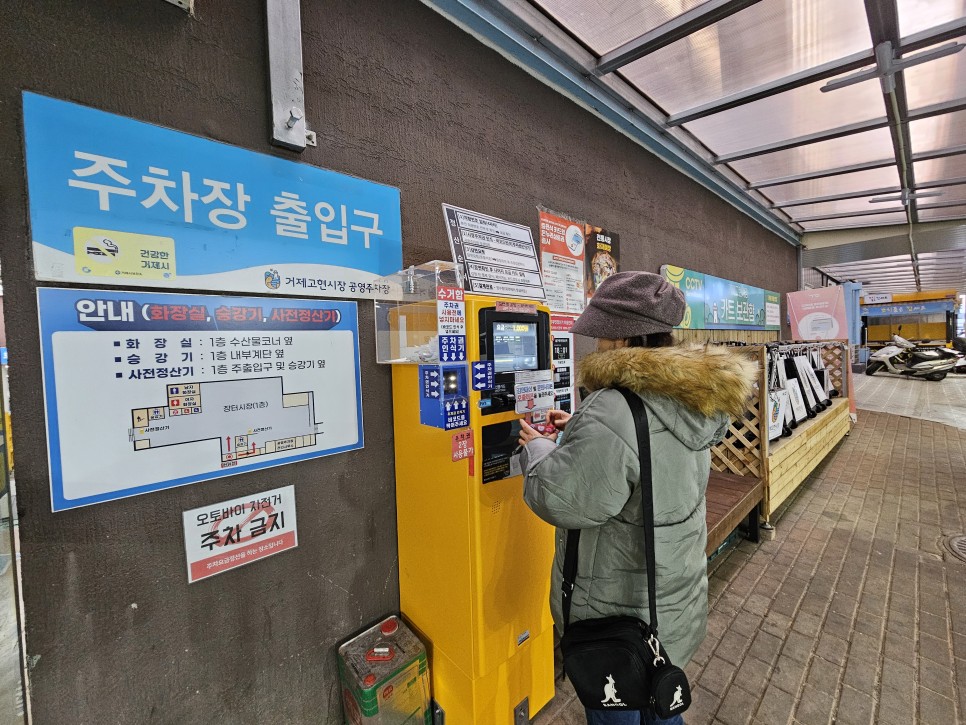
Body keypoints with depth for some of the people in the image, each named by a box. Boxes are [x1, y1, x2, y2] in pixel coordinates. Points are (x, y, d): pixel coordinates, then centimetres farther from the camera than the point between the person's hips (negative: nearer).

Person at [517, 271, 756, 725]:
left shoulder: (612, 415, -35)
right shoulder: (689, 399, -4)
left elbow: (562, 501, -26)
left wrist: (538, 449, -10)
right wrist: (579, 431, 5)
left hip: (618, 610, -8)